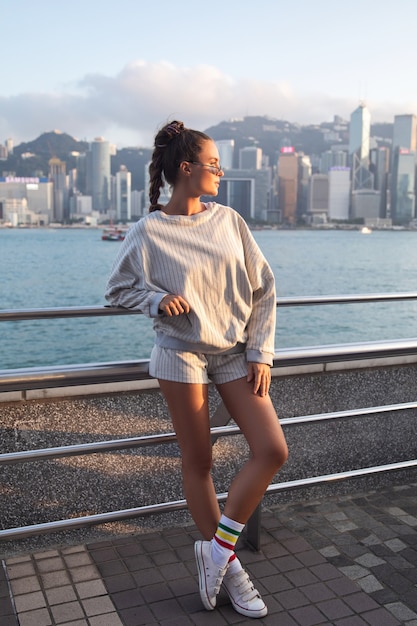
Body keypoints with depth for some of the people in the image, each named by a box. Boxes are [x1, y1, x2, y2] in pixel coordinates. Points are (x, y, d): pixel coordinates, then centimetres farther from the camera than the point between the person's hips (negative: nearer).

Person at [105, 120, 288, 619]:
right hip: (182, 355, -3)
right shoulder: (150, 232, -6)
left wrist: (261, 353, -2)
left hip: (235, 353, 4)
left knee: (273, 451, -6)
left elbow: (263, 288, 5)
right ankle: (228, 567, 25)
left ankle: (217, 548, 12)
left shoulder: (229, 221, 3)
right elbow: (118, 288, 4)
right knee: (197, 463, 5)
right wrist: (158, 300, -15)